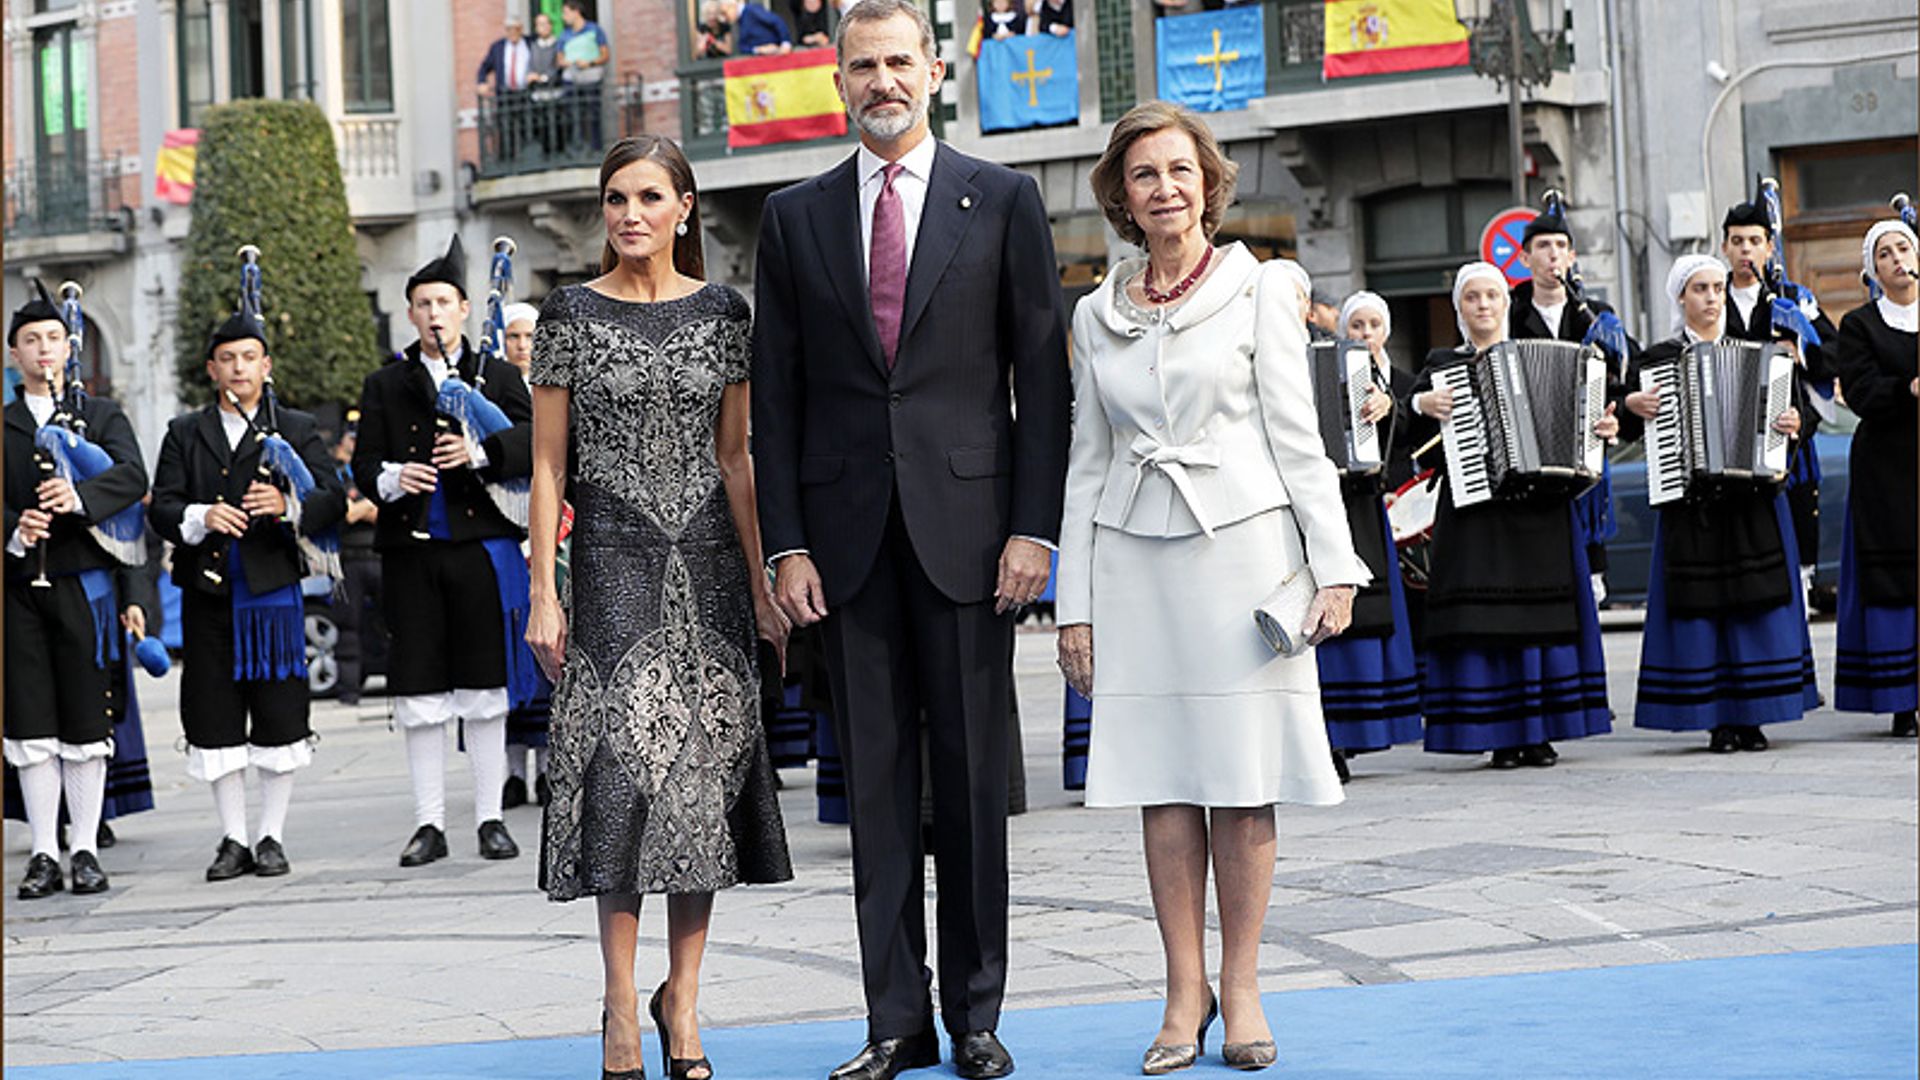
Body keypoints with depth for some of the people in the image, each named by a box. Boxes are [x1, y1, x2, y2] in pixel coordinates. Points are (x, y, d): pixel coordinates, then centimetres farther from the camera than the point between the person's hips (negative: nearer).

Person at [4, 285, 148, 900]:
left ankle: (86, 851, 8)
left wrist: (81, 497, -24)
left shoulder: (102, 416, 10)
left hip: (81, 583, -1)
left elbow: (133, 476, -7)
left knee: (86, 727, 1)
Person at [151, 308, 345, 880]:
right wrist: (200, 518, -16)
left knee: (279, 721, 0)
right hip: (208, 596, 2)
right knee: (216, 723, 3)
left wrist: (289, 507, -21)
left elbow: (333, 500, -1)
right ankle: (233, 839, 12)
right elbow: (162, 509, 4)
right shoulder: (184, 434, 12)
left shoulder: (297, 430, 8)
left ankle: (272, 836, 11)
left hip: (273, 593, -1)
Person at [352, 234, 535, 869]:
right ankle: (429, 823, 9)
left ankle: (491, 818, 10)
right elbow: (364, 461, 7)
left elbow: (534, 441, -3)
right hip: (411, 552, 1)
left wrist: (481, 452, -20)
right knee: (418, 692, 2)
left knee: (485, 689, 2)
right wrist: (391, 477, -16)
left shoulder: (499, 377, 9)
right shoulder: (384, 386, 13)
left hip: (481, 547, -1)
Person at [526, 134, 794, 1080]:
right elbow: (548, 463, 1)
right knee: (624, 761, -6)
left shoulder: (722, 312, 7)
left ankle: (682, 1000, 11)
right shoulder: (572, 313, 1)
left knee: (705, 759, 2)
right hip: (614, 564, -2)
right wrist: (543, 591, -6)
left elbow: (735, 457, 9)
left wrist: (761, 582, 5)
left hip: (708, 564, 2)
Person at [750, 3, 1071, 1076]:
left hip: (966, 525, -2)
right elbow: (776, 393, 8)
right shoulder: (796, 215, 10)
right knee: (875, 776, 4)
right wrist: (788, 542, 0)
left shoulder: (1004, 201, 4)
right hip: (848, 531, 2)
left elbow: (1044, 375, 2)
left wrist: (1034, 526, -6)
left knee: (973, 774, 3)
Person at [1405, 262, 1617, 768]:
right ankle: (1502, 736, -1)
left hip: (1539, 507, 1)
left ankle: (1540, 731, 5)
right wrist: (1422, 404, -20)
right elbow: (1416, 438, 0)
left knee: (1542, 614, -1)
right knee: (1486, 619, -6)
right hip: (1474, 507, -1)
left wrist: (1603, 426, -7)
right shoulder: (1442, 364, 10)